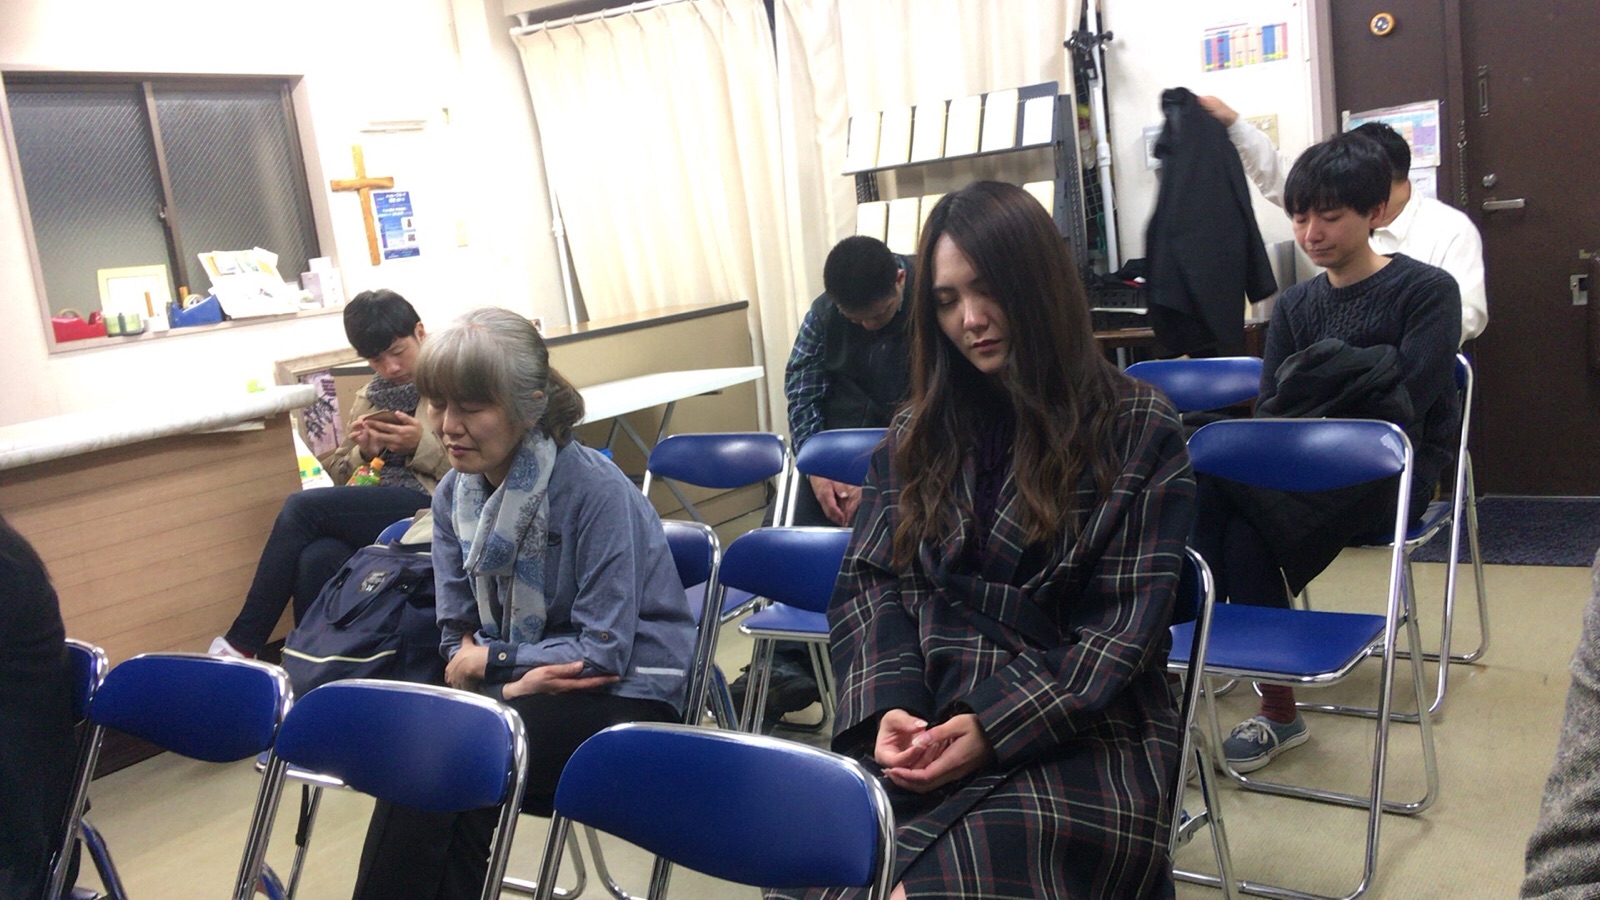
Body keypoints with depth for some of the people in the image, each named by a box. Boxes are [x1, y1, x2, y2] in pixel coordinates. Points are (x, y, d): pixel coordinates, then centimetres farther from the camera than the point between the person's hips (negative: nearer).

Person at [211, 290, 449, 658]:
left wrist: (421, 445, -14)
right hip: (378, 510, 6)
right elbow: (338, 474, 22)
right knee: (316, 559, -30)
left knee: (302, 507, -20)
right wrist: (364, 452, 1)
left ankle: (241, 646, -12)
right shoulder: (370, 397, 22)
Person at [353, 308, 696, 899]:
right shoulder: (454, 494, 1)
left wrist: (490, 660, -9)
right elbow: (458, 637, 6)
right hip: (520, 692, 5)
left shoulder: (594, 489, -19)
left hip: (626, 695, -5)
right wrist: (522, 674, -14)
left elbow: (603, 653, -17)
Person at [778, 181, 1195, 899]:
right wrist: (887, 706, -9)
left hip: (1076, 733, -3)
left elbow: (1120, 630, -4)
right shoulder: (919, 432, 15)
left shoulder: (1138, 431, 1)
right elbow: (869, 582, 10)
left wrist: (995, 727, -15)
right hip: (924, 725, 3)